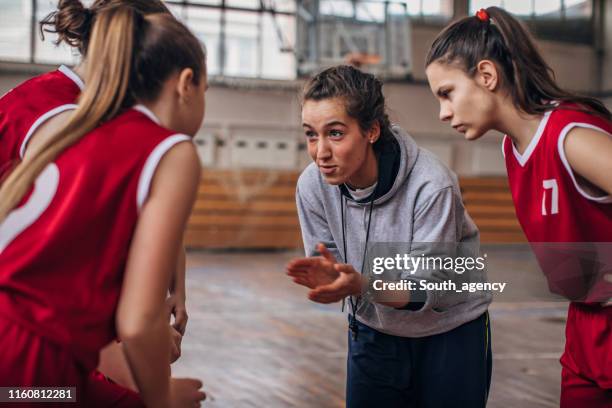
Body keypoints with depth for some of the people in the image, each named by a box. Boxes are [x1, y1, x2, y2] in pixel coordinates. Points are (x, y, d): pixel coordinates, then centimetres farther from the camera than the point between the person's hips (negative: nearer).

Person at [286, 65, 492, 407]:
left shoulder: (431, 185, -30)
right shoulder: (313, 185, -17)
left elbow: (428, 288, -26)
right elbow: (328, 266, -8)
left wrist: (361, 285, -43)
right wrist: (330, 278, -33)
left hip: (451, 331, -3)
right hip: (373, 330, 3)